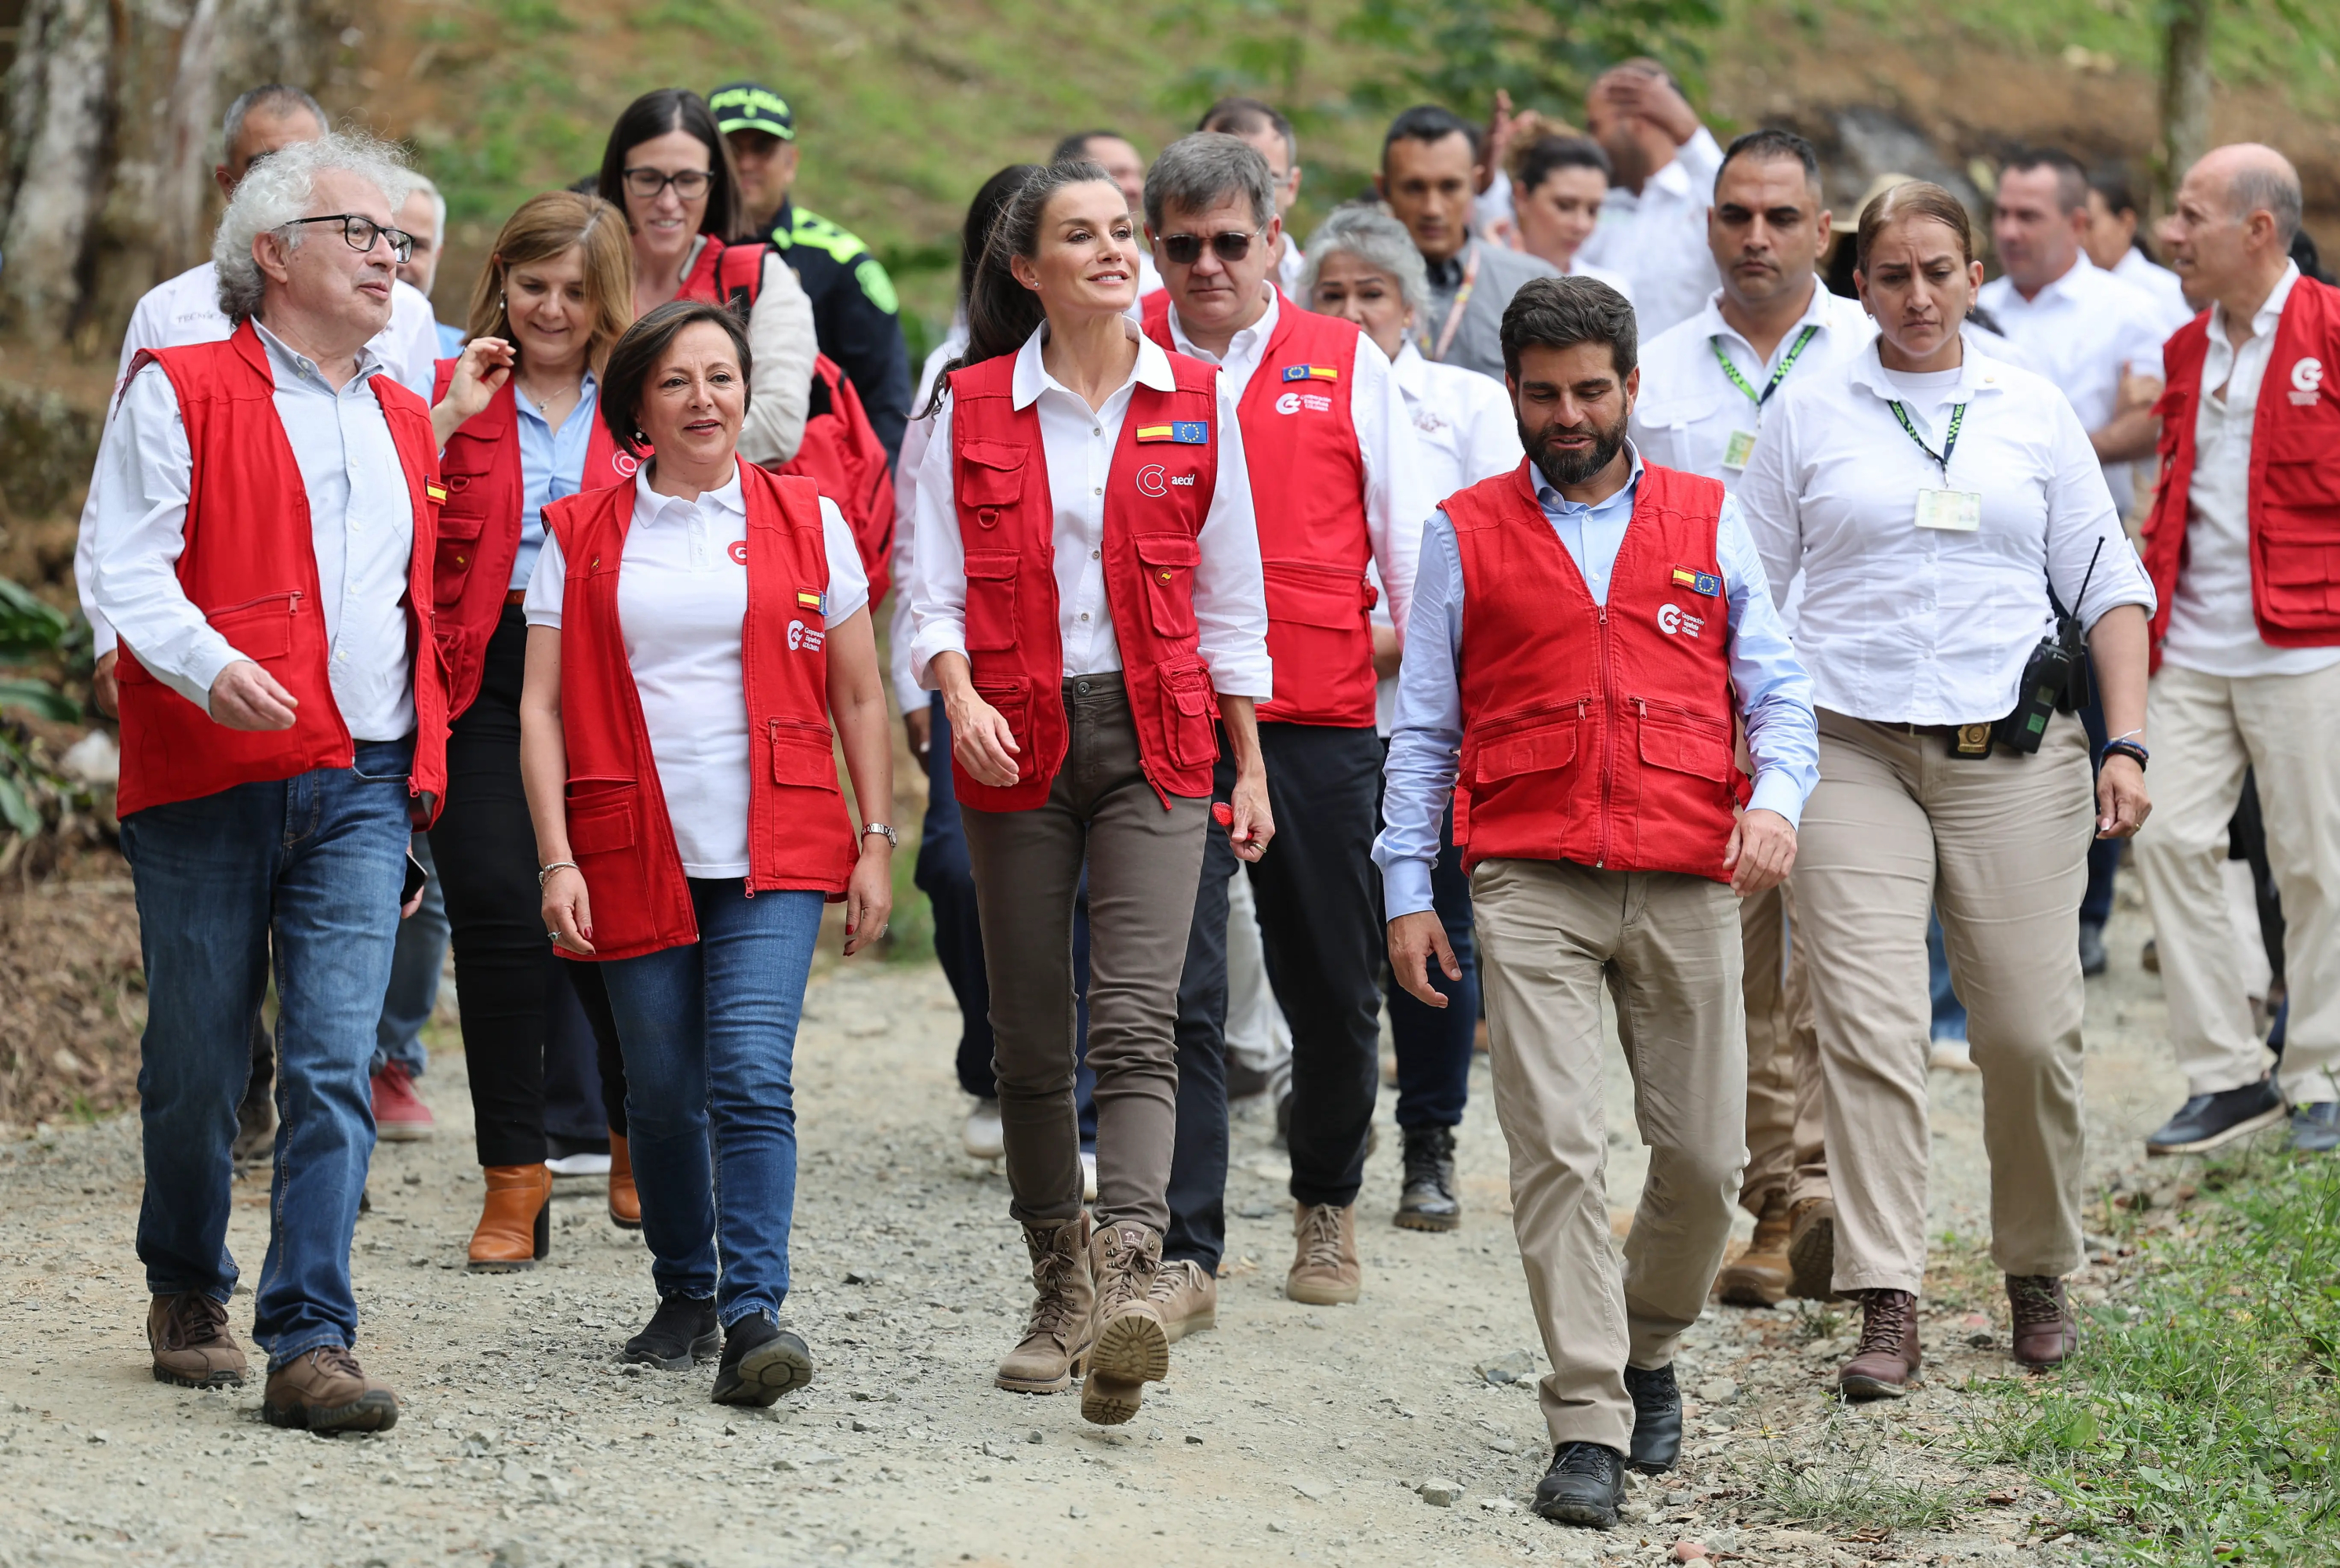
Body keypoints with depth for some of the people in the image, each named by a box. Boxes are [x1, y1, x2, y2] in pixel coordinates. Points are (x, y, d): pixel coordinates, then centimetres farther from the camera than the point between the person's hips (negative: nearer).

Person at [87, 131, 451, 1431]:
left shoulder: (402, 421, 18)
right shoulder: (180, 391, 0)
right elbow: (127, 570, -9)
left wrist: (417, 780, 18)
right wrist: (210, 663, -27)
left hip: (362, 788, 3)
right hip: (210, 783, -3)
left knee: (335, 1065, -9)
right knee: (196, 1064, 5)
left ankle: (310, 1343, -11)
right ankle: (187, 1291, 29)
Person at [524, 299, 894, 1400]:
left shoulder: (806, 521, 6)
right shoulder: (580, 535, 6)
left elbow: (859, 696, 9)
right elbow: (542, 704, 3)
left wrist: (876, 841, 2)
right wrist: (557, 861, -6)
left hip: (775, 854, -1)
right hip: (634, 855, 1)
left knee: (751, 1078, -15)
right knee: (661, 1092, 7)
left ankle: (755, 1313, -16)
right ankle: (684, 1294, 26)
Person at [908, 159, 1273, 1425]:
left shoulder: (1193, 402, 5)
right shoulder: (971, 407, 2)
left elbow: (1228, 595, 10)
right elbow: (938, 586, 2)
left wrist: (1249, 763, 9)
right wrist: (962, 699, -17)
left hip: (1155, 737, -1)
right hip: (1018, 743, 1)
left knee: (1135, 1023, -15)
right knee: (1029, 1035, 7)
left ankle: (1128, 1284, -27)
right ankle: (1059, 1290, 20)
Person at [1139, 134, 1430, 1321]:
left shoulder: (1347, 365, 7)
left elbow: (1405, 536, 10)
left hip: (1320, 722, 1)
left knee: (1334, 988, 11)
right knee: (1174, 995, -8)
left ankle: (1326, 1205, 33)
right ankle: (1183, 1254, -5)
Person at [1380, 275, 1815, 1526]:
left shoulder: (1708, 522, 13)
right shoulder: (1464, 533, 10)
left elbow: (1775, 686, 11)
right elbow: (1423, 726, 11)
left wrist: (1776, 798, -9)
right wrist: (1406, 888, 4)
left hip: (1686, 888, 2)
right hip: (1533, 889, -1)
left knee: (1704, 1155, 3)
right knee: (1556, 1150, -11)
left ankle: (1649, 1351, 29)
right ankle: (1588, 1424, -9)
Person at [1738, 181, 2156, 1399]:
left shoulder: (2034, 411, 11)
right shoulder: (1807, 415, 7)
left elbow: (2106, 581, 13)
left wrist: (2127, 742, 3)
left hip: (2013, 753, 1)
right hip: (1853, 751, -1)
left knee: (2031, 1028, -2)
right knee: (1867, 1026, -12)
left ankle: (2038, 1275, 19)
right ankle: (1884, 1307, -11)